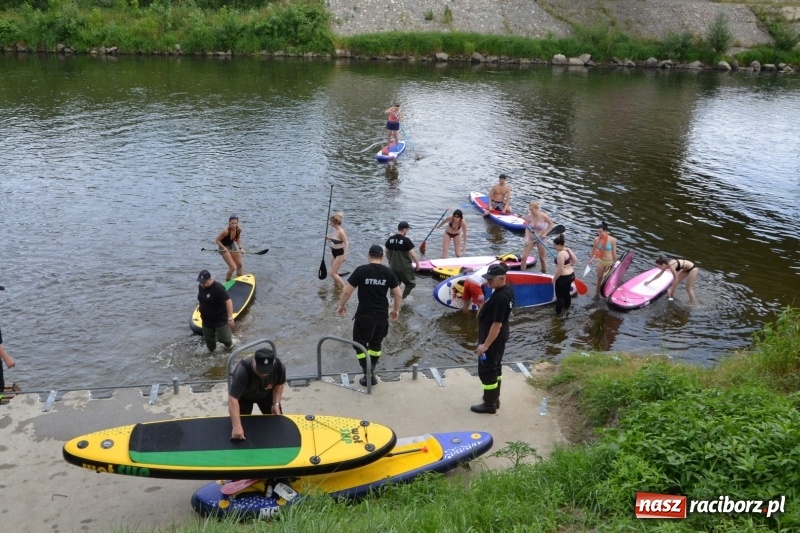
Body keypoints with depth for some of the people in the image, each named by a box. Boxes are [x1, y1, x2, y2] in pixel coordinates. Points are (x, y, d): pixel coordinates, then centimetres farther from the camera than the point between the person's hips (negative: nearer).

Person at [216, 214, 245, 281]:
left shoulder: (239, 229, -18)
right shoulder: (226, 231, -33)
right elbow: (217, 240, -22)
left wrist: (241, 247, -12)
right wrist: (225, 248, -29)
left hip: (232, 246, 6)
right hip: (224, 248, -6)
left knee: (239, 265, 13)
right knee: (233, 267, -12)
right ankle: (227, 282, 11)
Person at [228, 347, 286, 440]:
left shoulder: (279, 366, -34)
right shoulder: (243, 370, -45)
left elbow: (279, 383, -10)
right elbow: (233, 398, -48)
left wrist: (276, 403, -21)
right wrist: (237, 426, -54)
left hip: (266, 394, 3)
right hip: (243, 396, -2)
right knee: (242, 422, -4)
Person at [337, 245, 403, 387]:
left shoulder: (361, 270, -8)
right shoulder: (388, 272, 1)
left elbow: (347, 292, -6)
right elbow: (398, 295, 4)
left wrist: (341, 306, 11)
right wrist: (396, 310, 20)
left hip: (364, 315, -3)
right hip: (382, 315, 3)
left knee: (360, 344, 10)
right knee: (376, 344, 20)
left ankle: (368, 375, 3)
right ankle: (371, 373, 23)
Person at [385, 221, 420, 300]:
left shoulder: (390, 239, 0)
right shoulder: (406, 240, -17)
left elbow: (387, 252, 11)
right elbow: (412, 254, -14)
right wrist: (417, 263, -1)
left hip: (393, 266, 5)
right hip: (405, 267, -5)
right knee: (411, 283, 13)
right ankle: (403, 298, 6)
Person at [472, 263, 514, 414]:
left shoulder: (500, 297, -29)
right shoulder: (508, 291, 2)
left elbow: (497, 324, -28)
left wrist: (485, 344, -24)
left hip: (492, 339, -10)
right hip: (500, 338, 10)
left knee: (486, 370, 2)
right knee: (495, 367, 21)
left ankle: (489, 404, 13)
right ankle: (494, 399, 33)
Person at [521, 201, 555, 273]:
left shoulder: (543, 216, -16)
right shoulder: (528, 216, -12)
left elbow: (551, 224, -1)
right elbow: (527, 229, -10)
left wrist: (545, 233, -10)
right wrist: (527, 238, -24)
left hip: (540, 239, -2)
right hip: (530, 238, 2)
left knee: (542, 259, 12)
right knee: (524, 257, -5)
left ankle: (545, 274, 32)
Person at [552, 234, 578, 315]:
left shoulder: (560, 254, -27)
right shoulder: (568, 250, 2)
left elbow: (560, 270, -26)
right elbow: (575, 260, 12)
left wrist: (554, 279, -16)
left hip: (563, 277, -10)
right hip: (571, 275, 10)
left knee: (560, 295, 6)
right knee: (567, 292, 26)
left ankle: (558, 312, 16)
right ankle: (566, 307, 43)